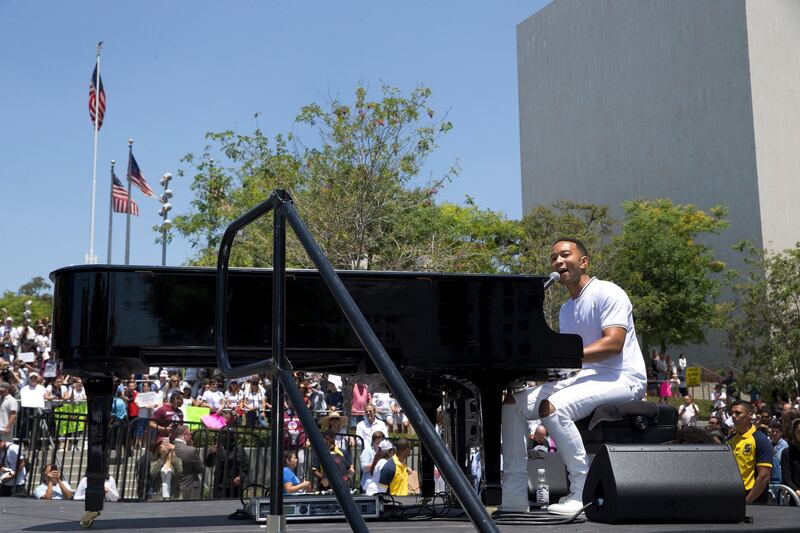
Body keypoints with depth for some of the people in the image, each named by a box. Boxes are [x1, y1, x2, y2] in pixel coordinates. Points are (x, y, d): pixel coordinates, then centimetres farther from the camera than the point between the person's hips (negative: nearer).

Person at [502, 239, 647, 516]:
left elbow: (614, 343, -20)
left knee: (551, 407, -33)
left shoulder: (607, 293, -6)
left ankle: (584, 492, -26)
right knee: (513, 403, -3)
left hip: (621, 378, -9)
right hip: (582, 376, 9)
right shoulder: (566, 309, 21)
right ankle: (514, 492, -6)